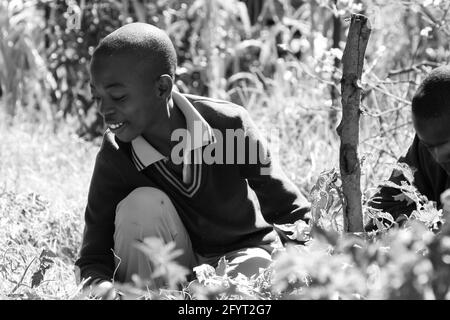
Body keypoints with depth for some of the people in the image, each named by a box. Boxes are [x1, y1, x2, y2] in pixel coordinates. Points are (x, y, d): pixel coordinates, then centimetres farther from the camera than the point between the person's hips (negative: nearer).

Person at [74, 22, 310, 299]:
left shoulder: (228, 125, -22)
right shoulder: (114, 159, -18)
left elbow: (290, 210, -14)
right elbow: (93, 257, -18)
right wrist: (101, 286, -43)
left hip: (239, 254, -2)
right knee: (143, 204, -28)